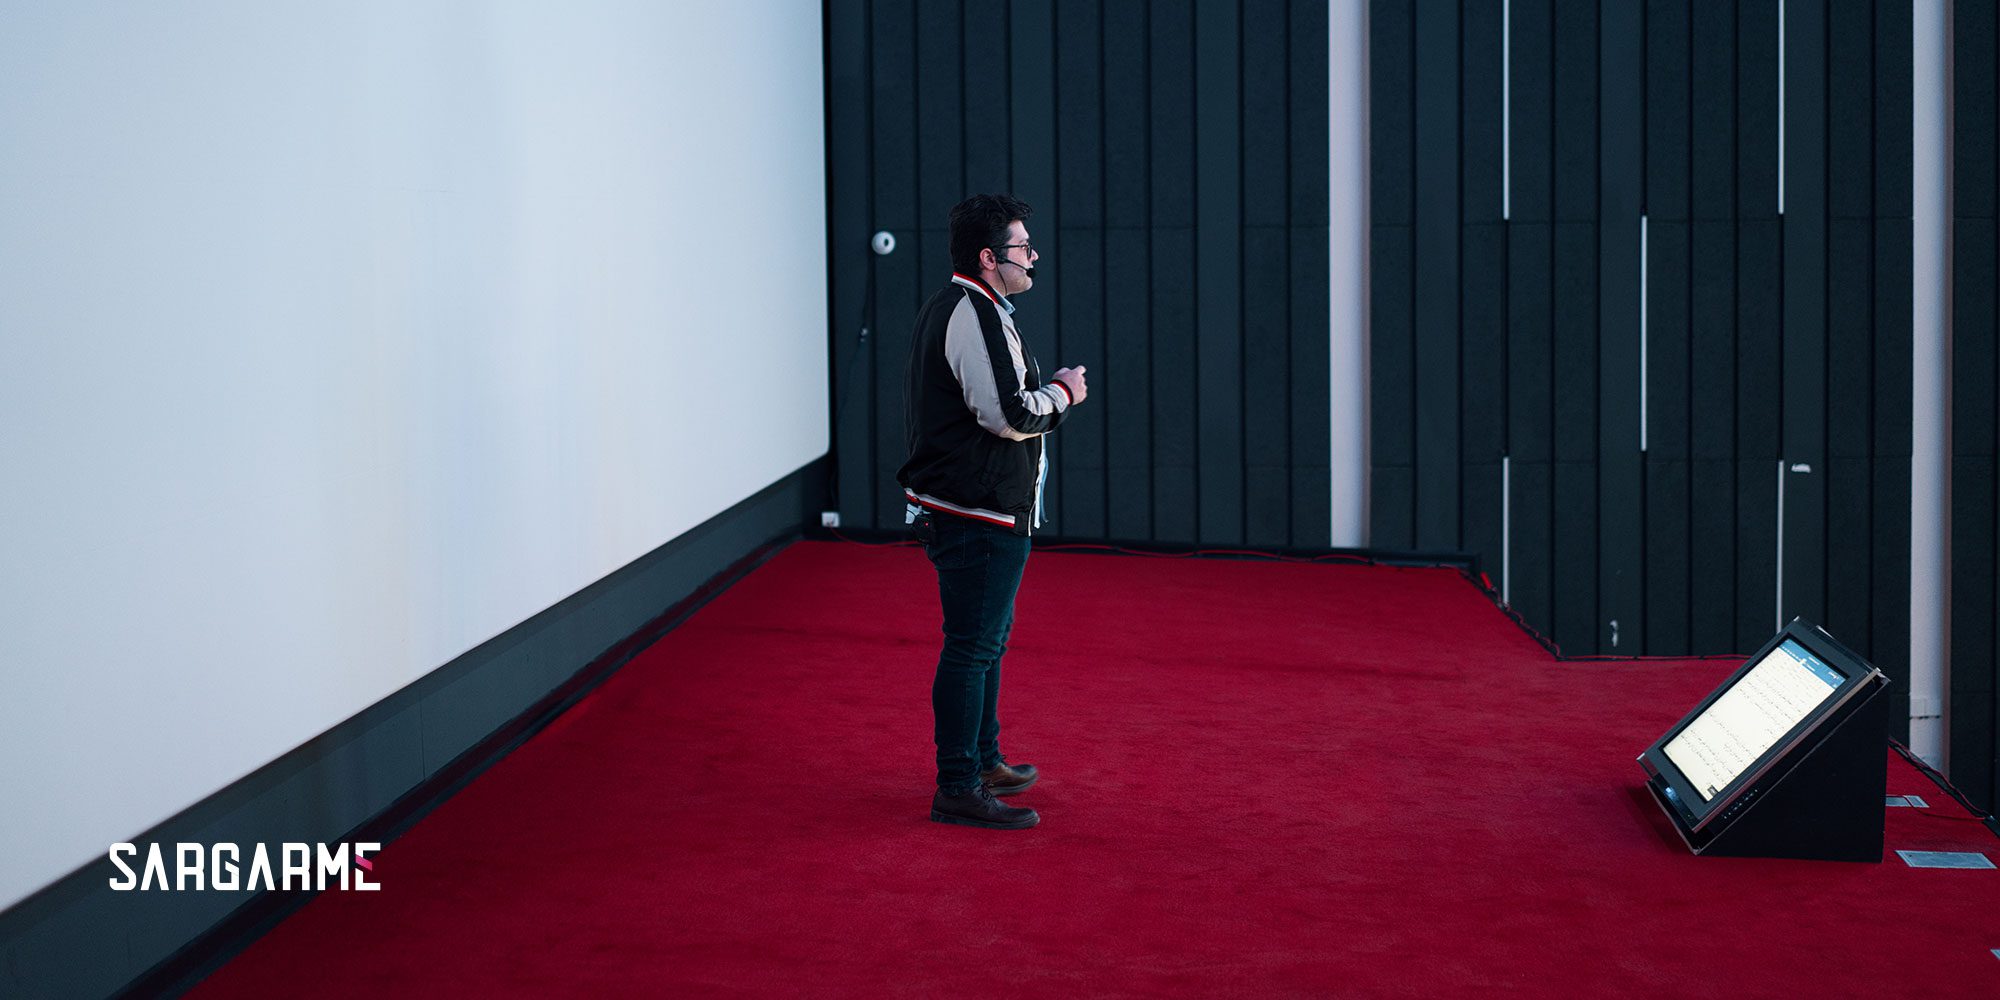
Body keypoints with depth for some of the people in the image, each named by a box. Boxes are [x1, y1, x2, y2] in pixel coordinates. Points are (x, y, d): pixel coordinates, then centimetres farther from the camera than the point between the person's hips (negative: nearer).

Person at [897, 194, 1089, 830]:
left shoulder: (951, 307, 17)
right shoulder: (975, 315, -18)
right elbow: (1007, 414, -25)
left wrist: (1047, 394, 12)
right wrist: (1062, 393, -9)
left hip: (956, 508, 11)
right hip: (978, 514, -11)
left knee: (986, 638, 22)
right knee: (972, 646, -7)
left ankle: (984, 761, 35)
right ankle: (957, 790, -3)